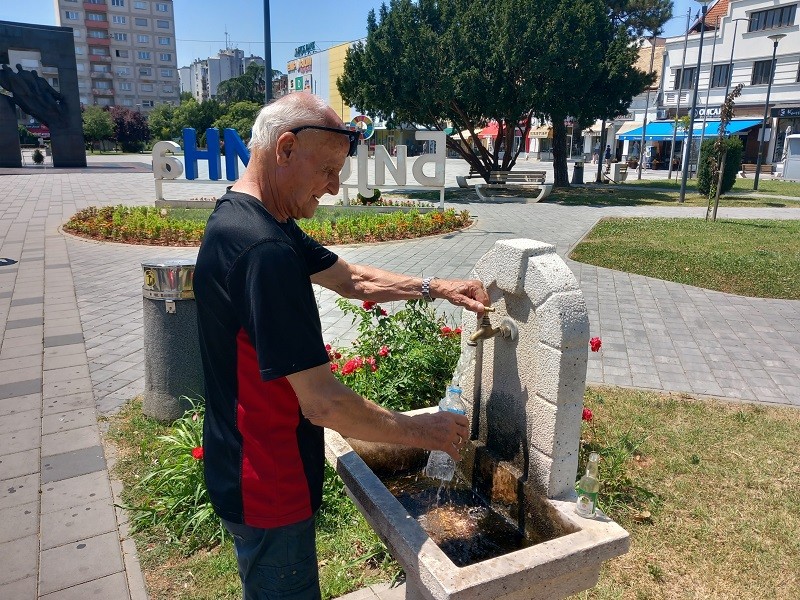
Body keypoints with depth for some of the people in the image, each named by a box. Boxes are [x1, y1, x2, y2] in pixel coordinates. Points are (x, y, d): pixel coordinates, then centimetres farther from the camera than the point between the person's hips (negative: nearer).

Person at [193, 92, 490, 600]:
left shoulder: (243, 217, 2)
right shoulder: (264, 249, -31)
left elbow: (351, 279, 10)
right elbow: (323, 403, -30)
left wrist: (434, 288, 0)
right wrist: (421, 432, -16)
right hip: (267, 486, -9)